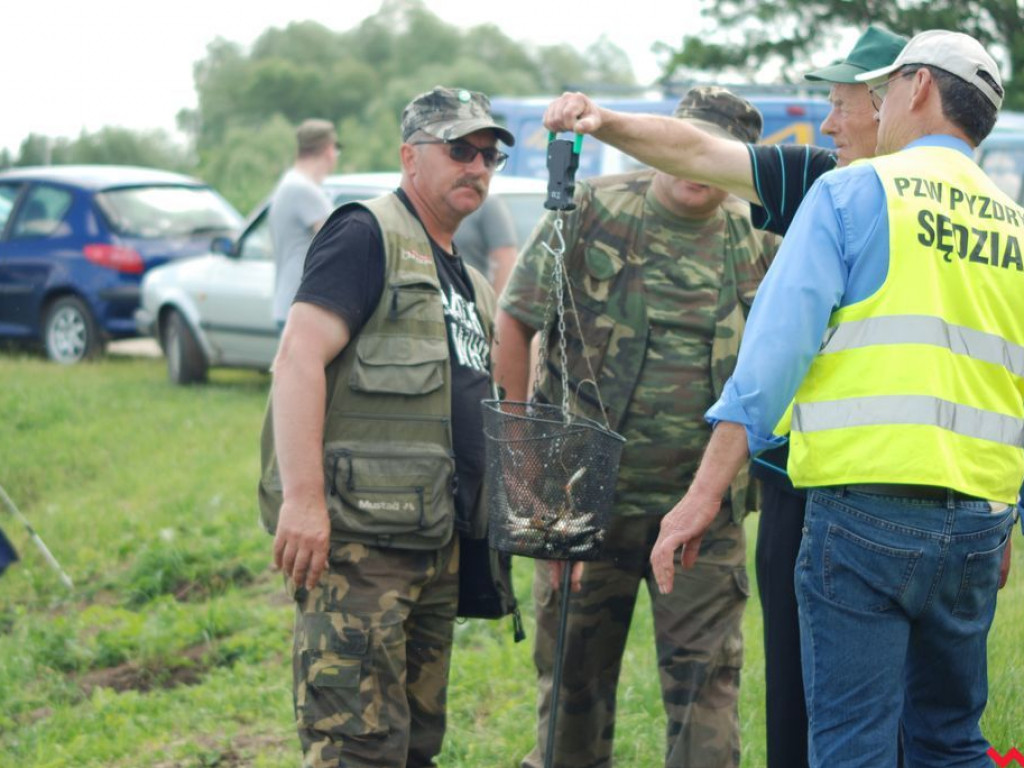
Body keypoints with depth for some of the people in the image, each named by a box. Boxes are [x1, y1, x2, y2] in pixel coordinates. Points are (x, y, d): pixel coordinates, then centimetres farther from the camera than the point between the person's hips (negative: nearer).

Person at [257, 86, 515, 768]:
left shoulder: (465, 279, 22)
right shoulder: (369, 237, -7)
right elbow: (299, 357, -18)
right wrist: (301, 496, -27)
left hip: (436, 542, 10)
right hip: (357, 535, -9)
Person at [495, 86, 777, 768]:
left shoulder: (756, 242, 3)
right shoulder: (592, 212, -4)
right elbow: (514, 323, -2)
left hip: (705, 505, 1)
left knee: (705, 674, 1)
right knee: (575, 668, 10)